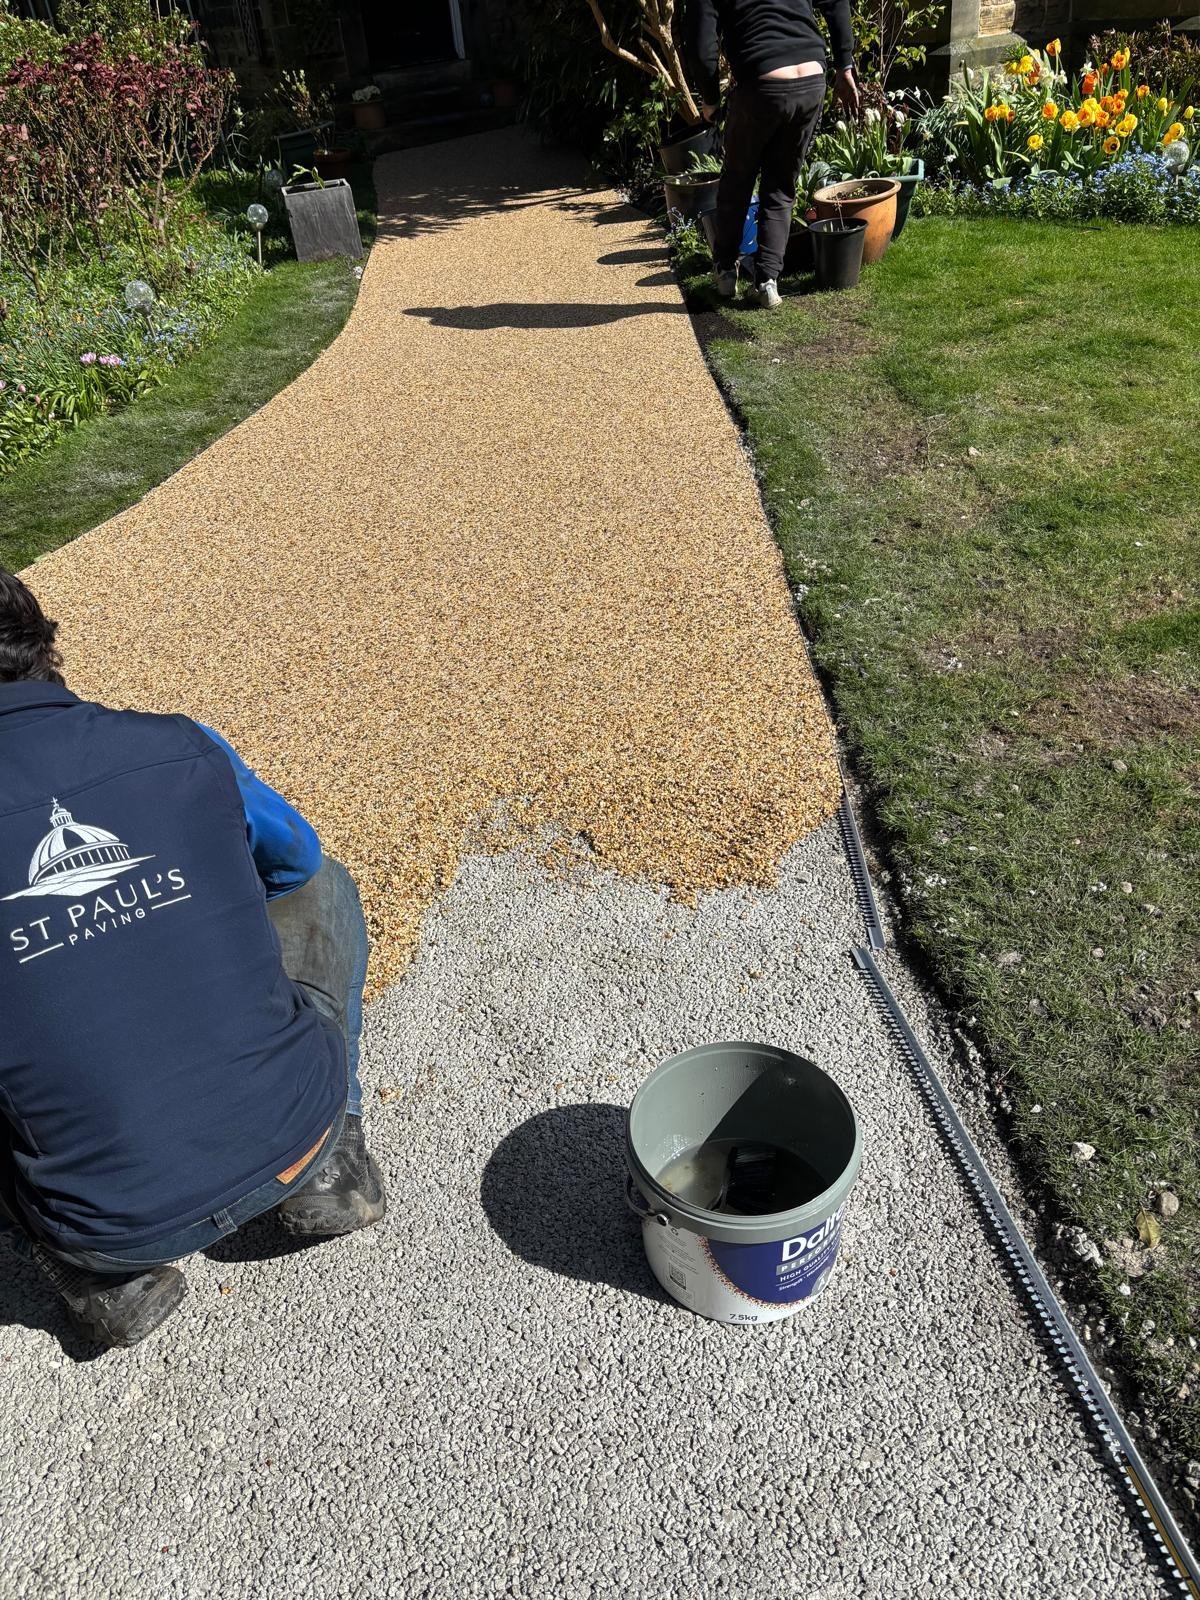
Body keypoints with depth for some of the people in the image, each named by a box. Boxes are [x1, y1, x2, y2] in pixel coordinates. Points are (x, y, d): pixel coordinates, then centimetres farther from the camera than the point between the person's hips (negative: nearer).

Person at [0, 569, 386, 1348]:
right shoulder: (184, 749, -6)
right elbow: (295, 857, 16)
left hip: (123, 1227, -1)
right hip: (294, 1136, 2)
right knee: (321, 887, 23)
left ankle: (114, 1280, 18)